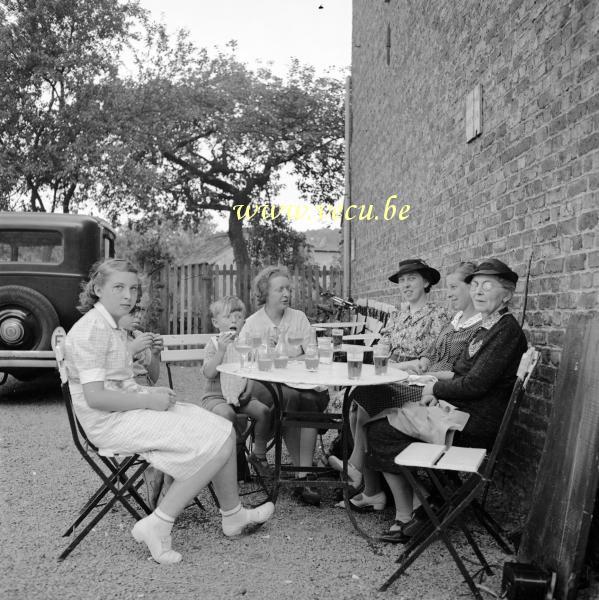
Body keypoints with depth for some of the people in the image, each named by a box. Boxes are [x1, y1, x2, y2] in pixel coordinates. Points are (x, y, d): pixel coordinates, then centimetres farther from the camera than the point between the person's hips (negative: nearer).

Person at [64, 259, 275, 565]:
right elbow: (95, 396, -23)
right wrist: (149, 400, -16)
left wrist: (150, 391, 4)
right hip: (110, 422, -10)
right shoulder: (92, 329, -17)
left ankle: (233, 516, 13)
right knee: (217, 442, -17)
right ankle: (157, 526, -9)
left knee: (223, 431, 2)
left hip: (126, 410, 10)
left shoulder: (110, 327, 15)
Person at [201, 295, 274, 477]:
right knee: (227, 413, -35)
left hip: (240, 395, 5)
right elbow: (209, 373, -18)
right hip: (215, 396, -4)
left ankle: (259, 454, 2)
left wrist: (248, 390, -7)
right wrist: (221, 350, -26)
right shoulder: (214, 344, -4)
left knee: (264, 411, -18)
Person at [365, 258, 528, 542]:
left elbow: (475, 384, -21)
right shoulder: (489, 327, 15)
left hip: (475, 424, -10)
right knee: (379, 422, 4)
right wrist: (438, 393, -1)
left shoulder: (507, 330, -15)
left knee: (379, 431, -10)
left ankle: (407, 516, 4)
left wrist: (436, 388, -7)